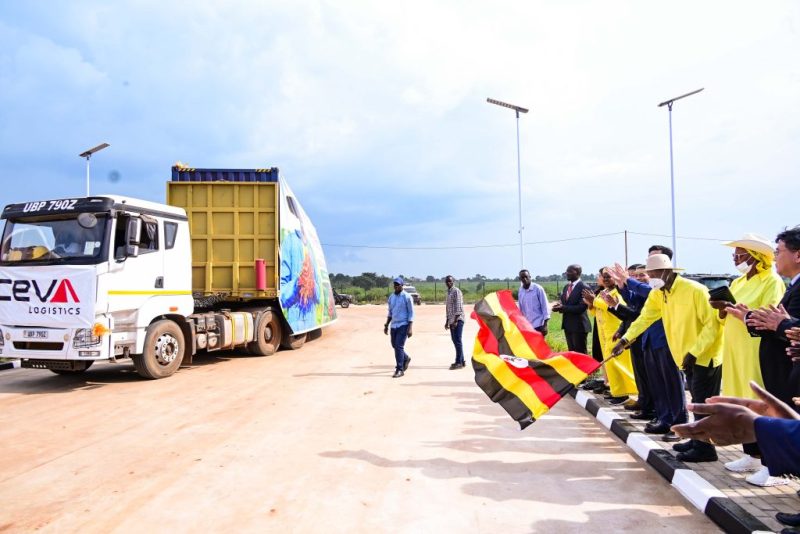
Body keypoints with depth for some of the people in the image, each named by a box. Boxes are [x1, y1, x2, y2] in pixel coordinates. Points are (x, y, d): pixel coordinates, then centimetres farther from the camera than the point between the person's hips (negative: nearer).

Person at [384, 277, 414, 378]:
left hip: (403, 325, -7)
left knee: (399, 346, -11)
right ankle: (406, 359, 40)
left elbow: (411, 313, -9)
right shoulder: (391, 297, 10)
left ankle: (400, 369, -3)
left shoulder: (406, 297, -9)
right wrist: (386, 325, 14)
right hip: (394, 325, 7)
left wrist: (410, 328, -16)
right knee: (395, 345, 14)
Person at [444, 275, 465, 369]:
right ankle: (461, 361, 18)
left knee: (457, 340, -8)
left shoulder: (456, 291, -8)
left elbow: (459, 307, -16)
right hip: (451, 320, 9)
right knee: (455, 340, 10)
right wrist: (447, 321, 21)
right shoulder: (449, 292, 18)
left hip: (458, 319, -9)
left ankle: (459, 362, -5)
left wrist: (455, 321, -20)